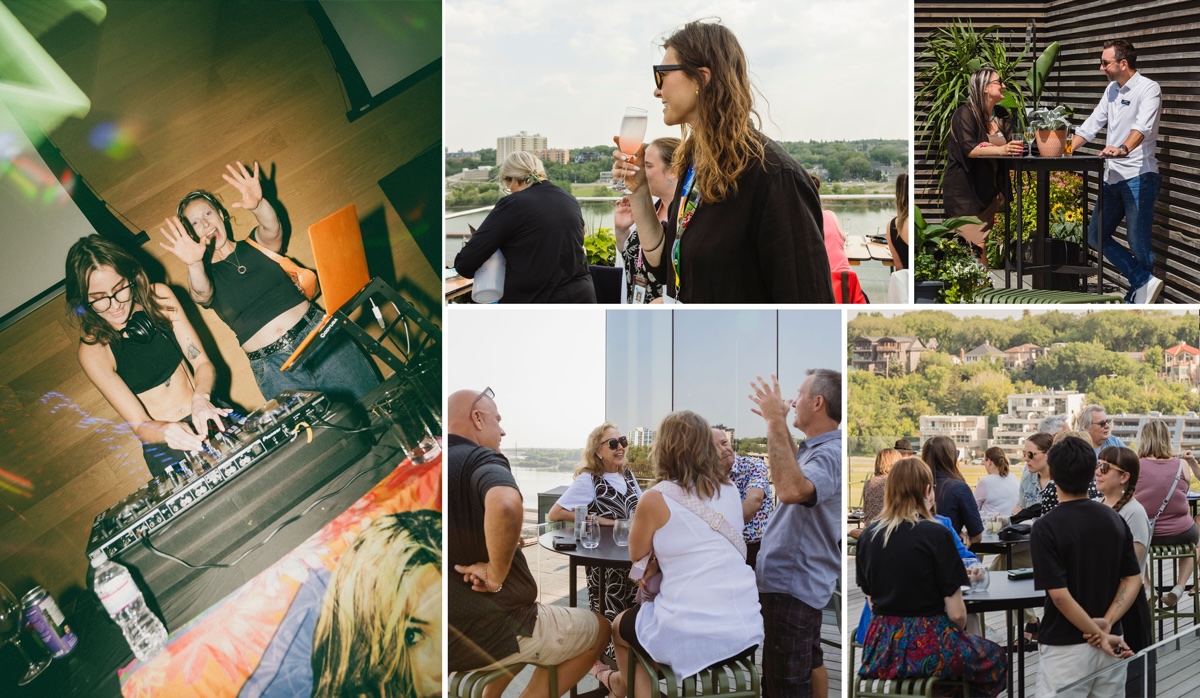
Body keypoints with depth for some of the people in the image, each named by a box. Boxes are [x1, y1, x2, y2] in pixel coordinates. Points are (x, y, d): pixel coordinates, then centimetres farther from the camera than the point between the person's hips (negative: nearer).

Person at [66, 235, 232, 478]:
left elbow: (202, 363, -1)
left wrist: (201, 398, -24)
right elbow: (139, 424, -12)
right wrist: (168, 431, -36)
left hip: (210, 415, 3)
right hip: (164, 446, -3)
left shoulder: (158, 297, -3)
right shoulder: (93, 350, -11)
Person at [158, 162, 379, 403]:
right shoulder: (204, 276, 6)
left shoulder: (255, 245, 10)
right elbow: (202, 294, -18)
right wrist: (193, 264, -42)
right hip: (271, 365, -1)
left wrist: (258, 205, -37)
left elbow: (272, 231, -13)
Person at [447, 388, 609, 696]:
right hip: (489, 633, -7)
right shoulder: (482, 460, -15)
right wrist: (496, 575, -25)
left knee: (519, 607, 38)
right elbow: (505, 506, -39)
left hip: (448, 634, 7)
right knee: (598, 628, 18)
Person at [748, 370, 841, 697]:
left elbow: (791, 489, -45)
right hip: (800, 580, 11)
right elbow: (794, 469, 32)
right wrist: (777, 424, 20)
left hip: (792, 584, -11)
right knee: (809, 663, 23)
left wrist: (775, 422, -40)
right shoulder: (817, 447, 8)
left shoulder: (831, 455, -25)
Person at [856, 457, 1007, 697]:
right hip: (927, 648, -6)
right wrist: (958, 632, 9)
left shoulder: (868, 536, 1)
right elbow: (956, 613, -11)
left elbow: (872, 602, 10)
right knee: (995, 658, 24)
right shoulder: (937, 535, -13)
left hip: (879, 650, 6)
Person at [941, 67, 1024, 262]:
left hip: (988, 191, 7)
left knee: (982, 243, 6)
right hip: (963, 191, -7)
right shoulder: (965, 114, -12)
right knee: (975, 247, -15)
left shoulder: (1001, 115, 11)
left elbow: (1010, 145, 5)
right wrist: (1000, 149, -37)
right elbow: (969, 149, -25)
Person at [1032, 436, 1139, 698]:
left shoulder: (1046, 528, -15)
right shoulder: (1115, 520, 3)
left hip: (1065, 648, -5)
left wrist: (1098, 635, -13)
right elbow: (1133, 580, 2)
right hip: (1111, 644, 6)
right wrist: (1106, 623, -8)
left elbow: (1060, 595, -19)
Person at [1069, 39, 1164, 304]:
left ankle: (1136, 302, 5)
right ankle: (1145, 281, 0)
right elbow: (1092, 124, 20)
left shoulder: (1148, 89, -11)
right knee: (1096, 236, 5)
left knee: (1138, 242, -5)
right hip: (1113, 177, 9)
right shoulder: (1112, 89, 15)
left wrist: (1123, 149, -46)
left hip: (1138, 176, -9)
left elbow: (1143, 126, -28)